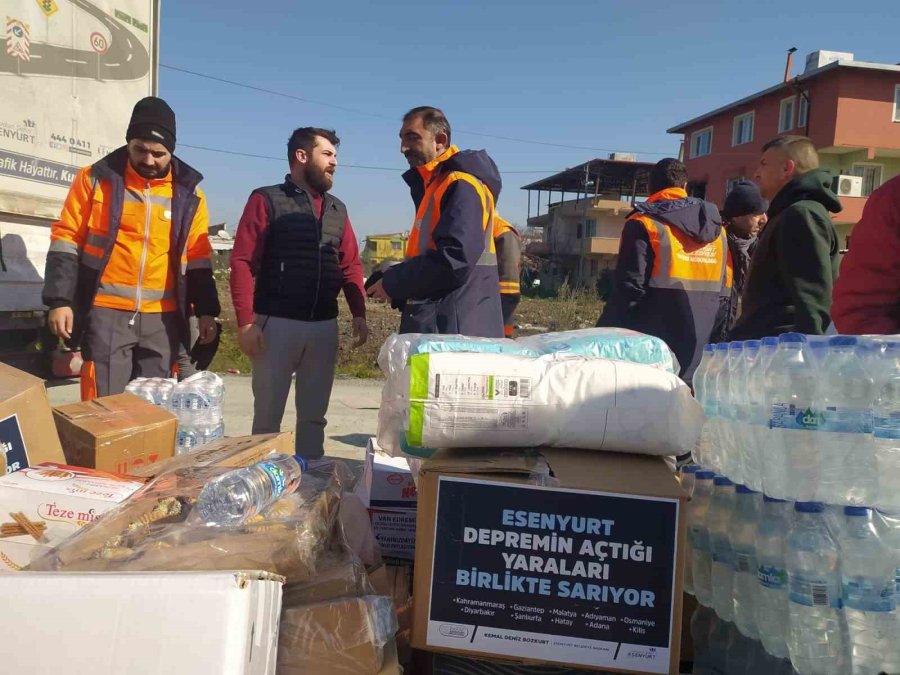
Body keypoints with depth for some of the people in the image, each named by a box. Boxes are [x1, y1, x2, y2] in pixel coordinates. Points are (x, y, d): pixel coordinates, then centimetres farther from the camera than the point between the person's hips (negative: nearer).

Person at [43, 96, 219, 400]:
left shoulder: (188, 194, 7)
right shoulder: (96, 178, 1)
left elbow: (197, 259, 11)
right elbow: (66, 240, 2)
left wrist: (206, 311, 5)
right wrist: (60, 300, -6)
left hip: (163, 319, 2)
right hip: (106, 313, -2)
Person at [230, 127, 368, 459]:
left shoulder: (337, 209, 15)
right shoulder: (266, 200, -1)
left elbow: (350, 265, 14)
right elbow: (242, 262, -7)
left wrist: (359, 314, 0)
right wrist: (246, 321, -15)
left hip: (324, 325, 5)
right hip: (277, 323, -4)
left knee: (314, 415, 12)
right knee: (267, 415, 5)